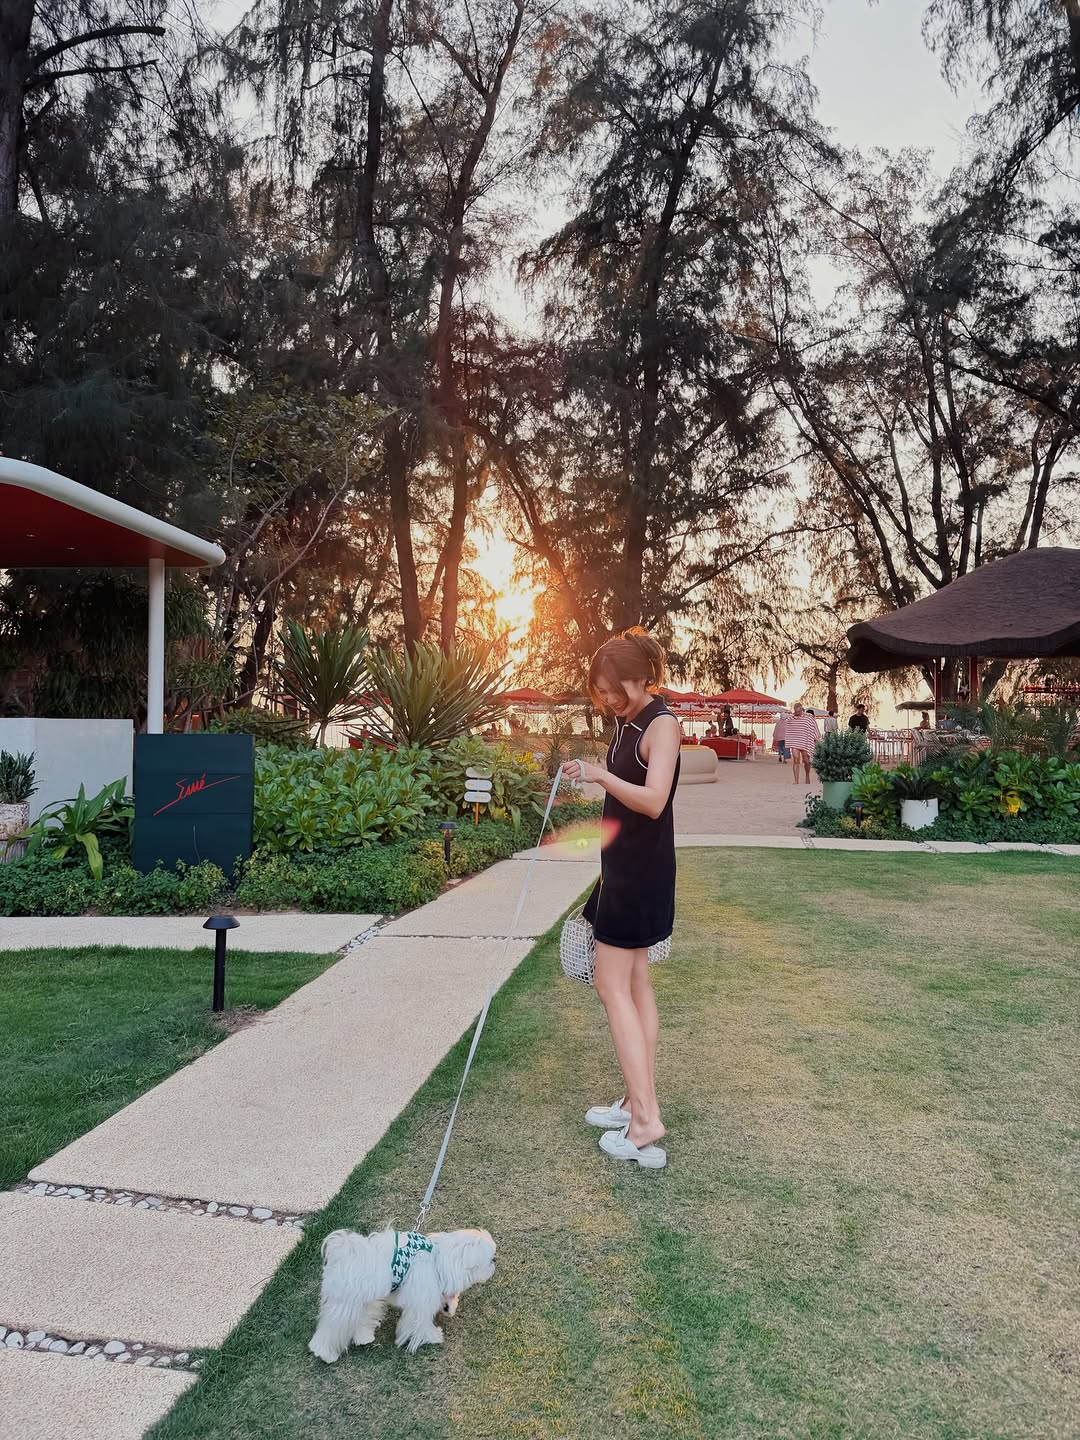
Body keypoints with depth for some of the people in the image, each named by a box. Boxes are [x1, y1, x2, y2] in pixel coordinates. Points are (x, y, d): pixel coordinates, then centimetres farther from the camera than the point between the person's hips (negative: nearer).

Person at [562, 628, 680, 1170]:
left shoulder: (662, 725, -14)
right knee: (634, 982, 12)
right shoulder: (627, 725, 13)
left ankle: (645, 1122, -6)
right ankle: (640, 1103, 21)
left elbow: (653, 801, -26)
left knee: (612, 984, -8)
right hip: (624, 868, 10)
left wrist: (601, 776, -34)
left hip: (642, 873, -10)